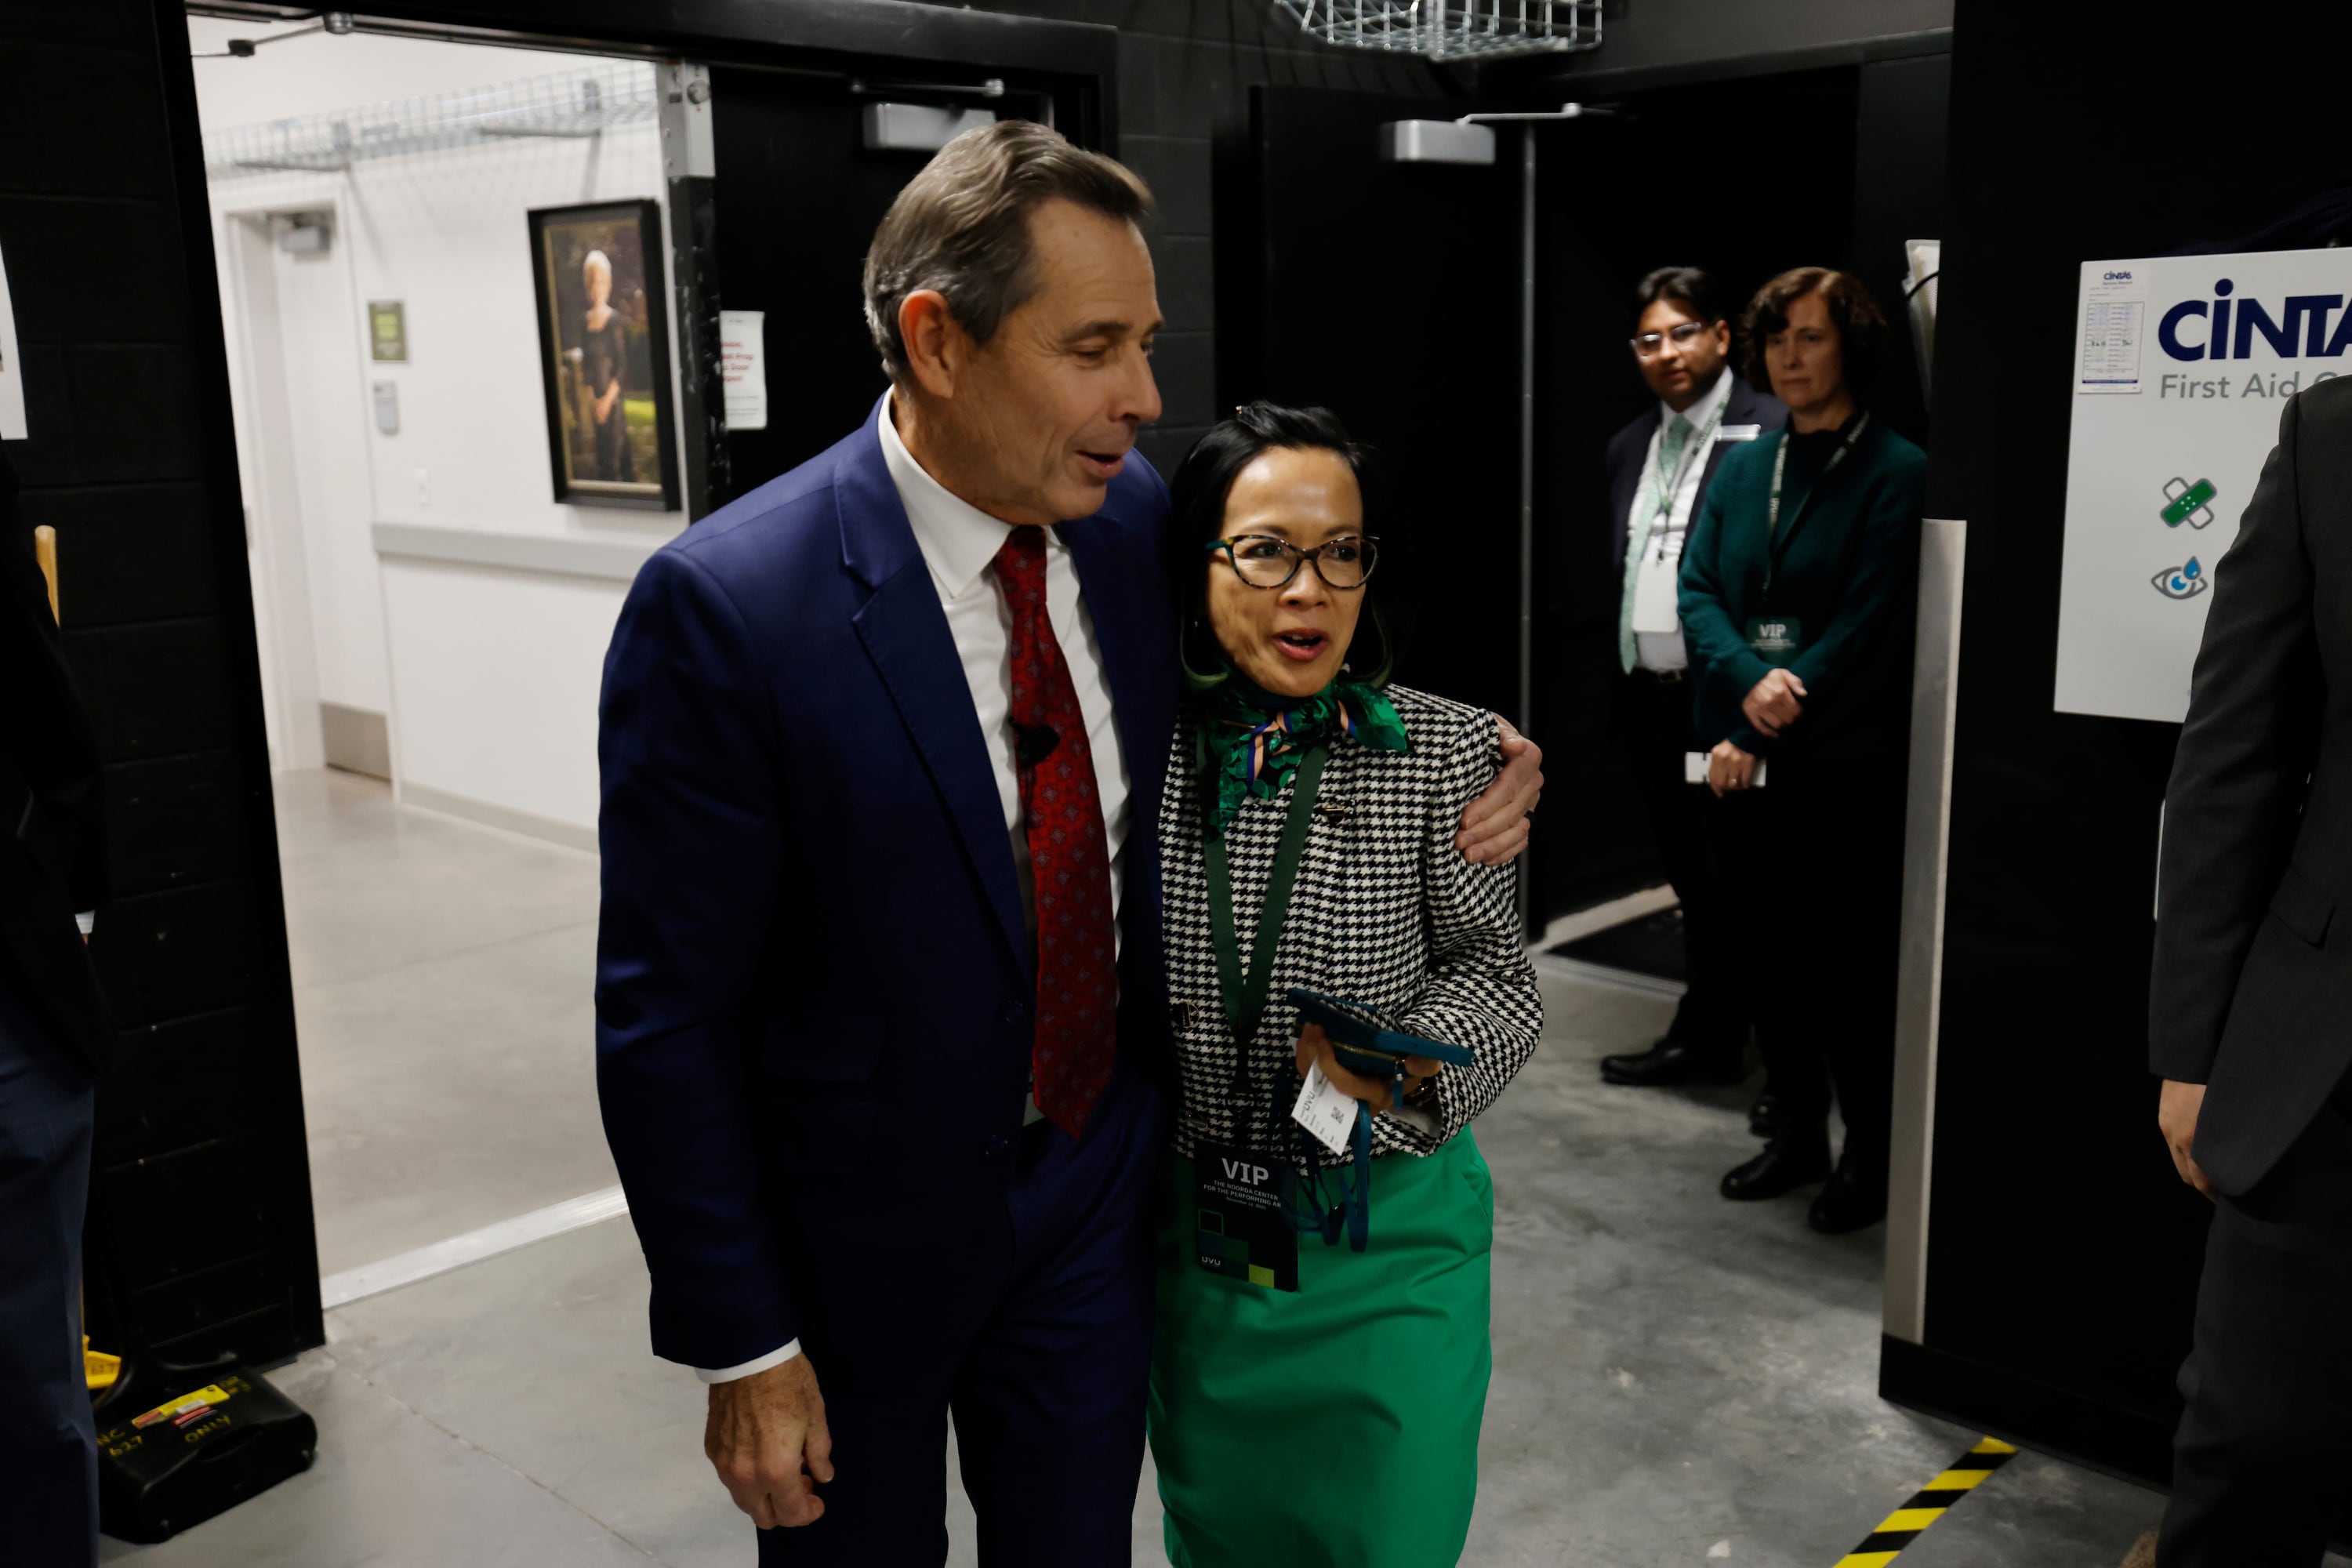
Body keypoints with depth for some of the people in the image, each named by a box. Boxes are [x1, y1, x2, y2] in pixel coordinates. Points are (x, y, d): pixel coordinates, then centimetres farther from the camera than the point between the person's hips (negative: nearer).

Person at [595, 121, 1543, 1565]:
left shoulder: (1142, 519, -7)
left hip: (1099, 1179, 4)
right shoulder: (726, 607, -24)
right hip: (860, 1233, -4)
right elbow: (665, 1013, -17)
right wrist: (742, 1348, -13)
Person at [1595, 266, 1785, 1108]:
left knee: (1731, 881, 4)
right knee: (1690, 879, 16)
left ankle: (1708, 1038, 17)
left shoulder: (1772, 432, -9)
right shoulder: (1629, 446, 14)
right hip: (1648, 695, 7)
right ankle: (1705, 1038, 27)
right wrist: (1620, 685, 12)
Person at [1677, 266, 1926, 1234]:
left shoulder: (1896, 474, -9)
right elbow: (1697, 590, 3)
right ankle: (1796, 1134, 29)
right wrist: (1749, 680, -17)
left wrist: (1759, 735, -16)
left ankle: (1869, 1150, 19)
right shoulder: (1742, 470, 10)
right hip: (1747, 761, 6)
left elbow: (1869, 628, -15)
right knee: (1766, 954, 14)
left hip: (1845, 765, -6)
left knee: (1851, 963, 3)